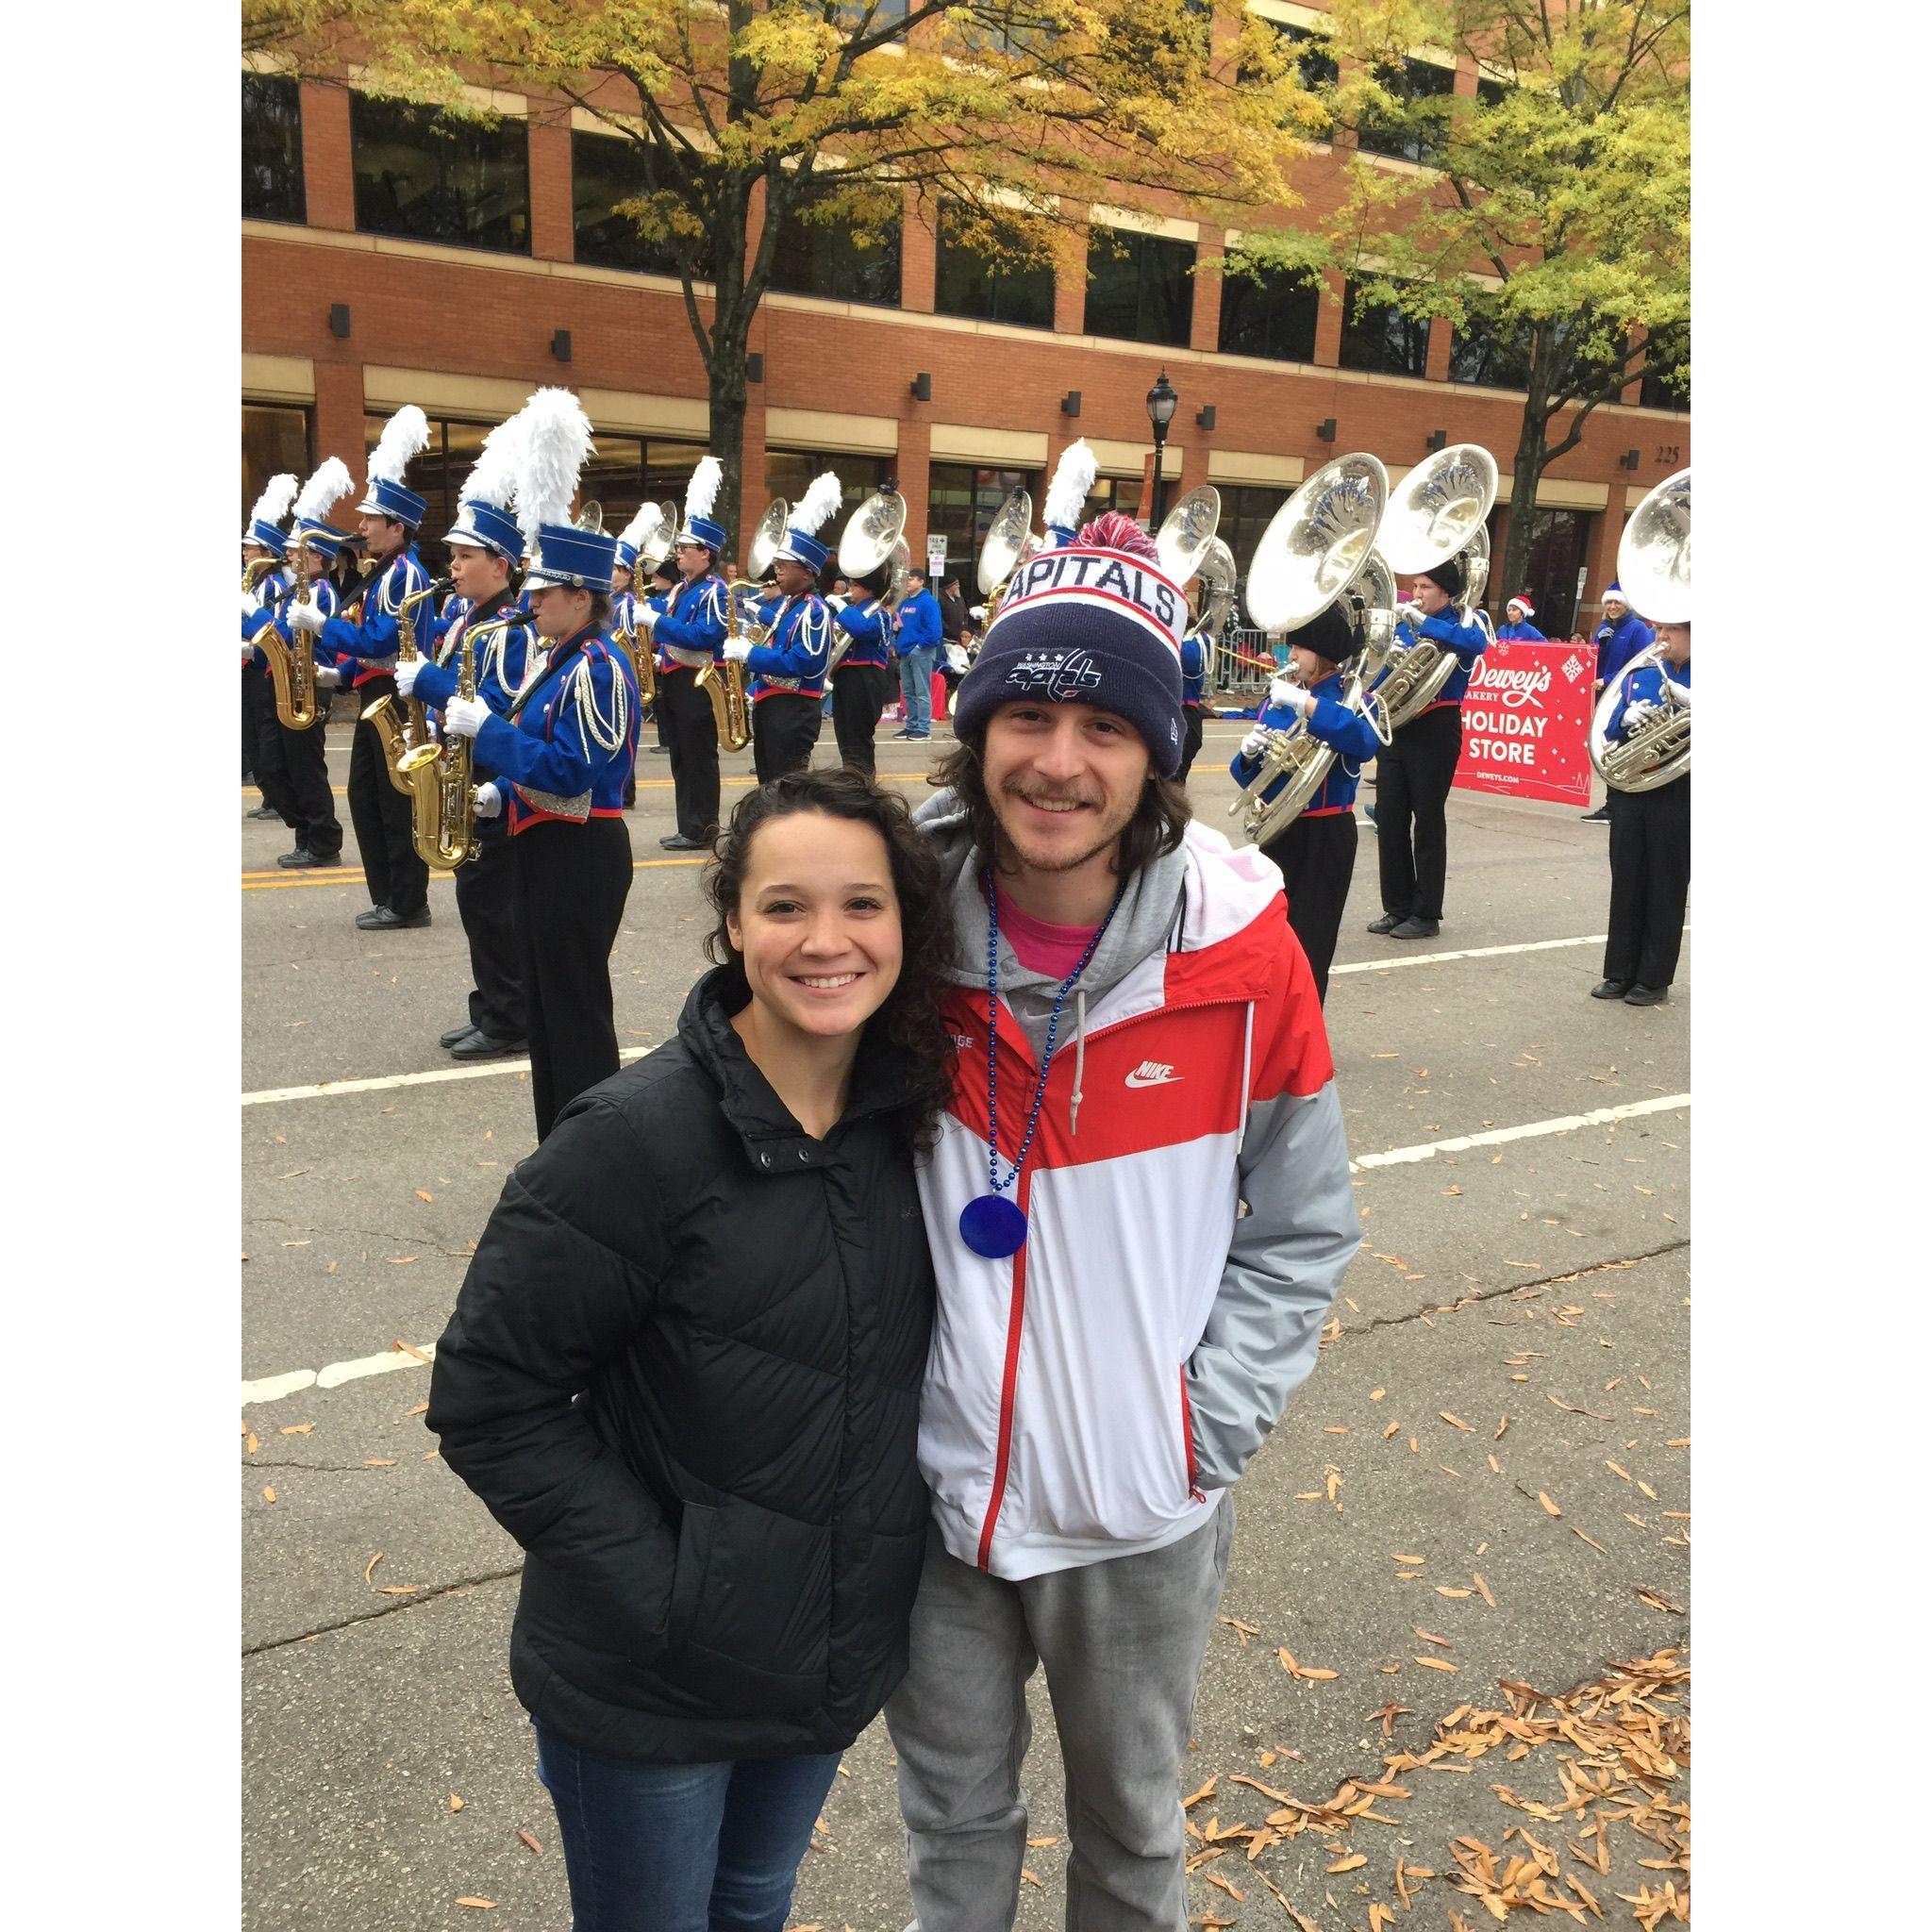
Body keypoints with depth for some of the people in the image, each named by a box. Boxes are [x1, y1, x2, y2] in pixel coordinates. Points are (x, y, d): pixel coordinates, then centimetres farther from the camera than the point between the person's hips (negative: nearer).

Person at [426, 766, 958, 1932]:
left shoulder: (912, 1114, -6)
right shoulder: (642, 1137, -24)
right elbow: (489, 1400, -19)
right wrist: (653, 1588, -20)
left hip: (835, 1661, 5)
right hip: (647, 1692, -5)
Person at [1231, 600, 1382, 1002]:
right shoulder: (1279, 697, 7)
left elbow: (1365, 742, -32)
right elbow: (1246, 775, 11)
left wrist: (1305, 702, -33)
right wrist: (1249, 753, -12)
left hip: (1324, 837, -6)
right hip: (1276, 829, 6)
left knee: (1307, 953, -1)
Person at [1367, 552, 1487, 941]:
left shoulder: (1458, 624, -3)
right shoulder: (1404, 626, 12)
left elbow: (1477, 643, -26)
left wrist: (1423, 622, -31)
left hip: (1434, 731, -6)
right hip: (1396, 729, 6)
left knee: (1428, 821, 0)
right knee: (1389, 819, 5)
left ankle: (1426, 915, 8)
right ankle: (1397, 908, 16)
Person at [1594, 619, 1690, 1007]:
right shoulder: (1639, 676, 11)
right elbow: (1610, 731, 9)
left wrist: (1687, 701, -24)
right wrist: (1627, 718, -12)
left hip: (1678, 795, -4)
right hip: (1630, 790, 4)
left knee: (1667, 887, 3)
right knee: (1626, 882, 8)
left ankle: (1655, 979, 11)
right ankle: (1621, 973, 17)